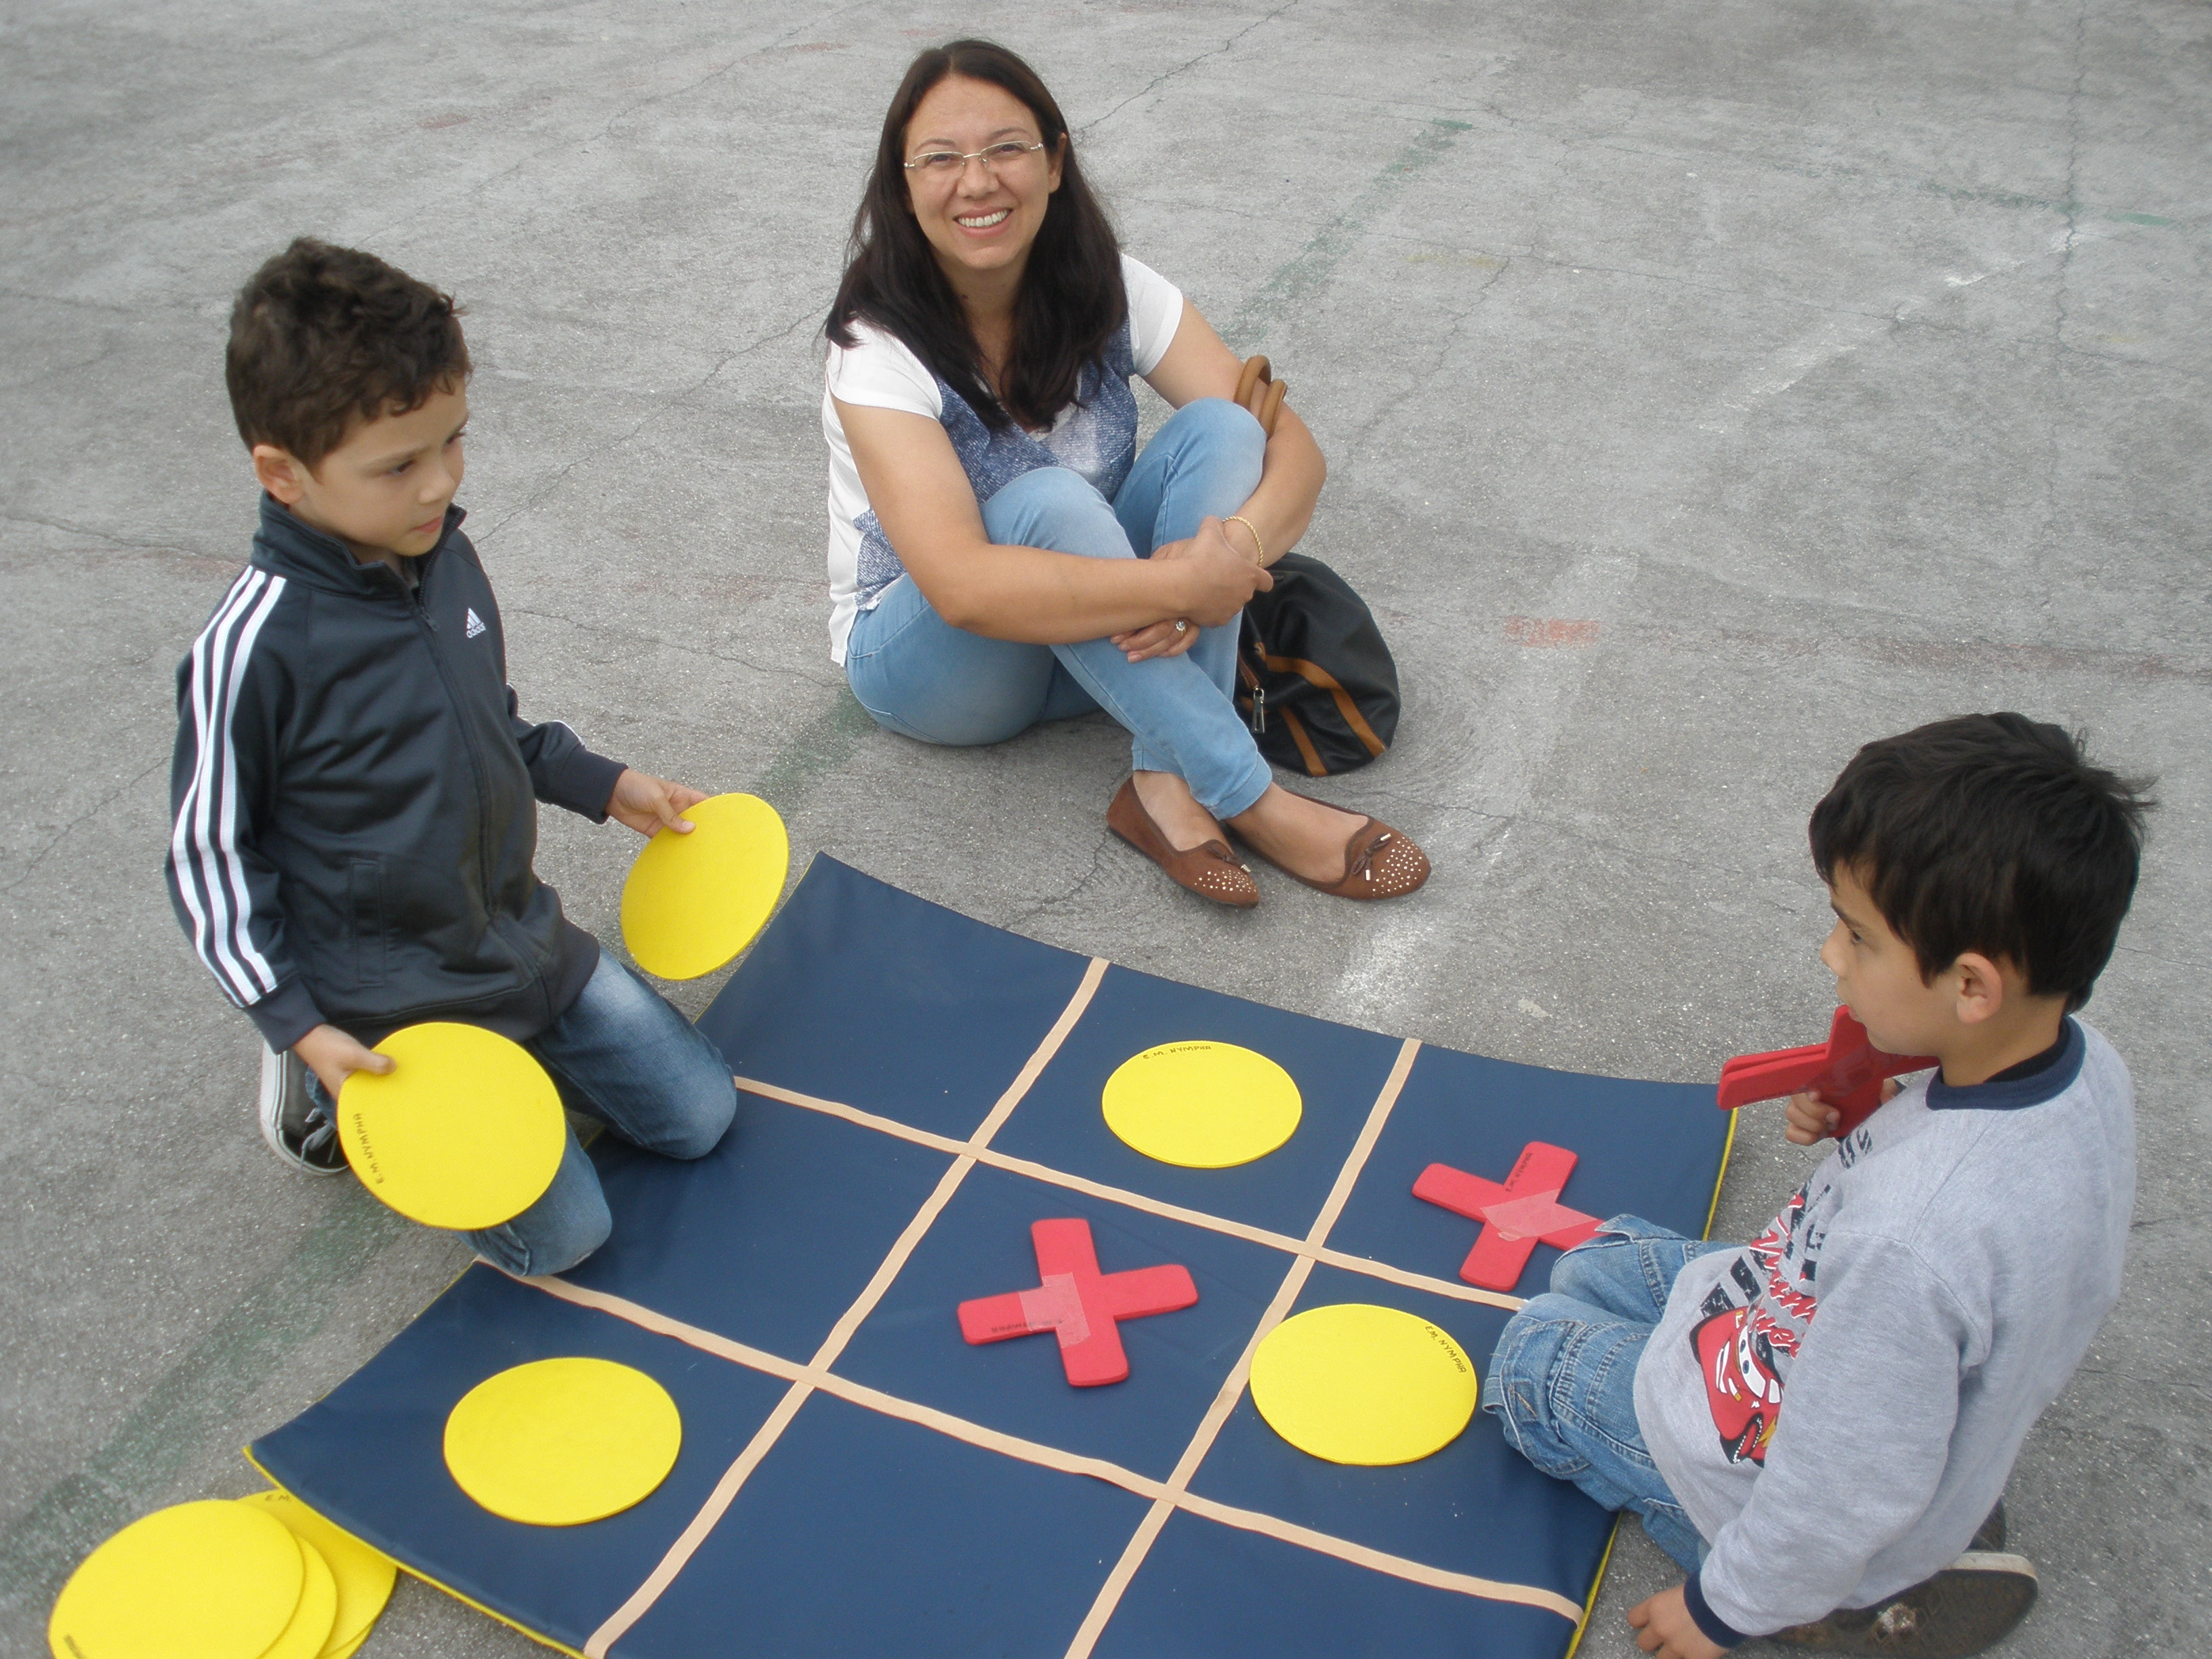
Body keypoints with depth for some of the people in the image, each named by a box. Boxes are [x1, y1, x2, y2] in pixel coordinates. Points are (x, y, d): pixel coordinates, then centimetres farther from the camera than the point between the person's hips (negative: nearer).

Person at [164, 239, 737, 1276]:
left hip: (524, 941, 7)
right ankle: (325, 1091, 11)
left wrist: (603, 785, 12)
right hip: (387, 1009, -7)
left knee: (699, 1116, 9)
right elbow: (208, 854, -14)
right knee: (561, 1231, -5)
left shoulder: (443, 555, -3)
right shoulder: (253, 649, -25)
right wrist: (301, 1028, -17)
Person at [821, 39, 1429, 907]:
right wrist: (1182, 585, -40)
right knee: (1048, 502, -35)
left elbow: (1292, 451, -15)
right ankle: (1247, 799, -31)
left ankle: (1168, 783, -30)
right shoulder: (879, 350, -23)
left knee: (1219, 428, -21)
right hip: (924, 655, -4)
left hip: (1094, 645, 5)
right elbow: (963, 586, -36)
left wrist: (1235, 549, -36)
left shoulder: (1109, 293, -10)